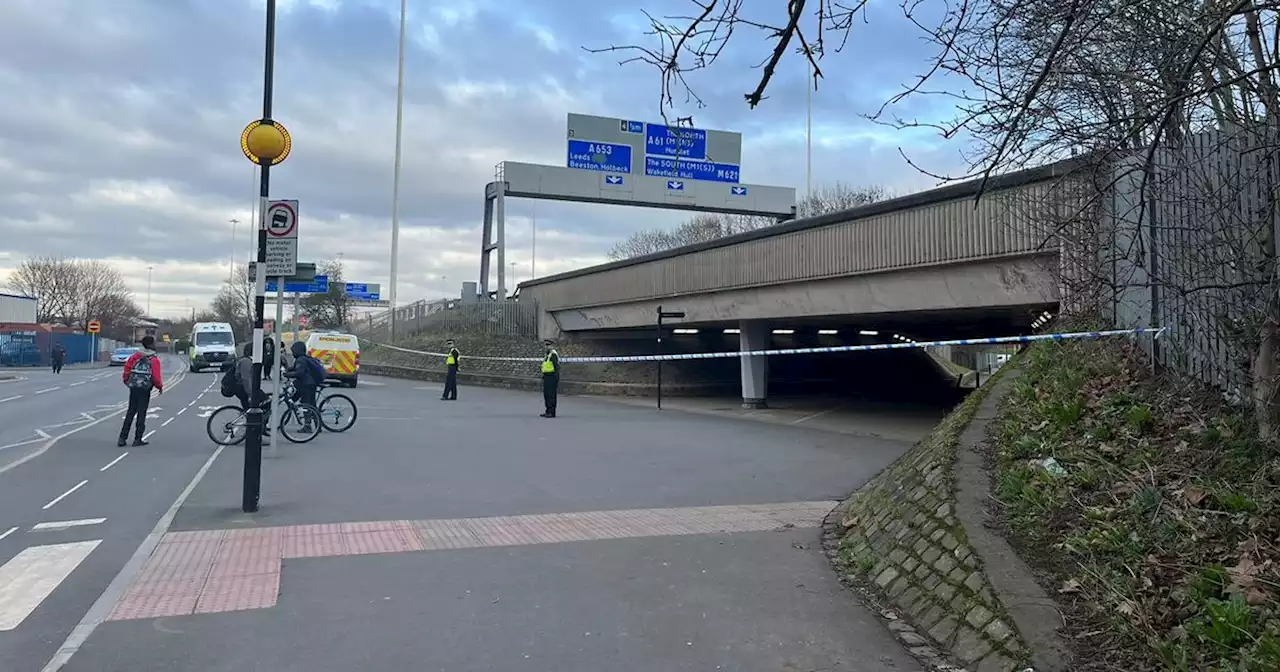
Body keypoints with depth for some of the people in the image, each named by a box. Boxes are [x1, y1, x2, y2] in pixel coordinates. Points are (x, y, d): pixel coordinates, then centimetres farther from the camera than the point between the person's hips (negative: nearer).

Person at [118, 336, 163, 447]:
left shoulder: (135, 356, 7)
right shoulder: (154, 359, -8)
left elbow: (127, 367, 4)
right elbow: (156, 376, -12)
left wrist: (126, 381, 19)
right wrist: (160, 387, 5)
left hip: (133, 387, 5)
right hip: (145, 389, -5)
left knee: (130, 413, 12)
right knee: (141, 413, 1)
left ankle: (122, 438, 11)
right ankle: (137, 439, 4)